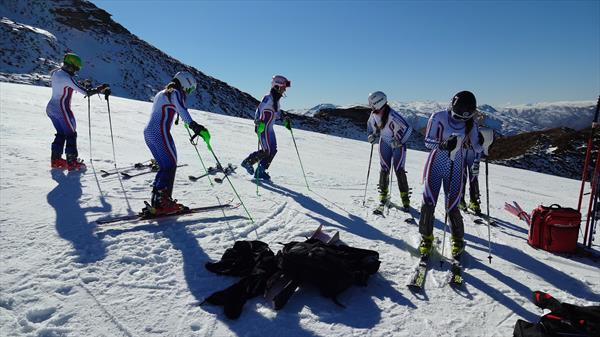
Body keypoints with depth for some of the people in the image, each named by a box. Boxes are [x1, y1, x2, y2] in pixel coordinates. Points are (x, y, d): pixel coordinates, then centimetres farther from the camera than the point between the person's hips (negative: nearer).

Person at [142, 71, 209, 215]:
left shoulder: (161, 93, 26)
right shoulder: (175, 93, -3)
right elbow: (183, 111, -22)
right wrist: (195, 127, -34)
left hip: (148, 132, 9)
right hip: (160, 132, -9)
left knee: (164, 166, 12)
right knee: (170, 165, -4)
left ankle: (156, 201, 9)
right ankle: (162, 201, -12)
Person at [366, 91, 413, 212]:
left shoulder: (392, 116, -30)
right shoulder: (374, 114, -10)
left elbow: (407, 128, -31)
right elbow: (370, 124, 13)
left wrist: (398, 140, -32)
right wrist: (372, 135, -1)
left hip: (398, 144, -5)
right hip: (385, 144, 5)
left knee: (399, 171, -6)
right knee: (384, 170, 3)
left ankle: (405, 199, 5)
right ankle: (383, 197, 13)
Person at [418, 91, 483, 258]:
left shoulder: (470, 124, -1)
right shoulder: (438, 117, -11)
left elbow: (477, 148, -1)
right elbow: (428, 141, -13)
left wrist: (482, 142, -23)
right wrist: (443, 145, -31)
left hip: (455, 168, 2)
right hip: (436, 164, -1)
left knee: (452, 207, -1)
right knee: (428, 203, -5)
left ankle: (457, 241, 24)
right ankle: (426, 237, 18)